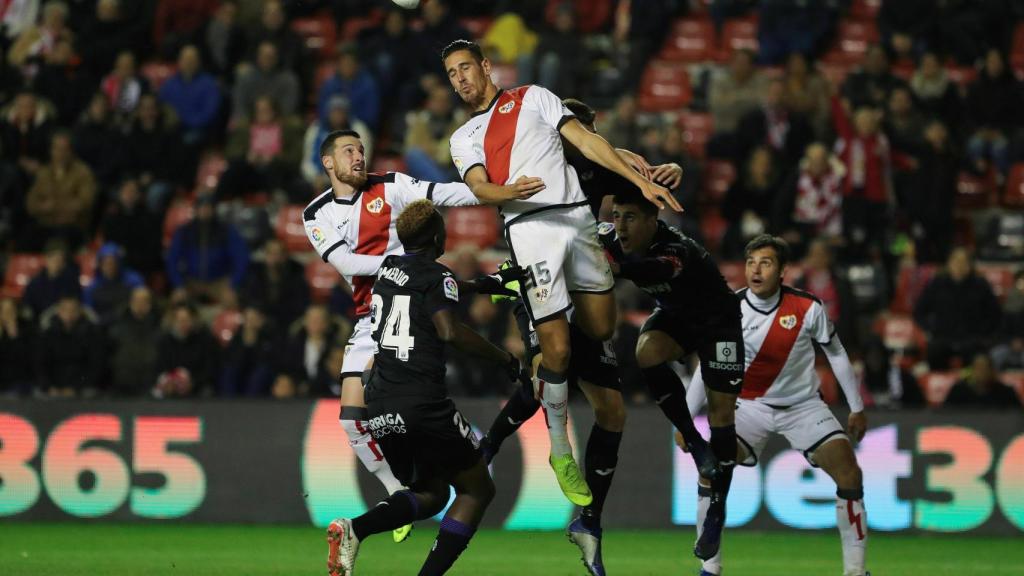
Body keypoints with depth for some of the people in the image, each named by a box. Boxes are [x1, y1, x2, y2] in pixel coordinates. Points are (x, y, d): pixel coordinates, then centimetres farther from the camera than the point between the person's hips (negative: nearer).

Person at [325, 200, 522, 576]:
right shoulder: (436, 275, -5)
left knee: (431, 494, 21)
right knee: (477, 489, 9)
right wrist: (502, 358, -9)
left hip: (379, 407, 7)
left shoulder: (388, 268, 17)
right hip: (422, 403, -7)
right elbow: (448, 331, -21)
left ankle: (354, 529, -8)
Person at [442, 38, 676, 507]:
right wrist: (511, 191, -25)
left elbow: (587, 141, 9)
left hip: (576, 216, 1)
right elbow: (479, 187, -1)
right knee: (557, 349, -10)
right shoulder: (463, 139, 17)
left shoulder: (533, 98, 16)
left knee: (601, 331, 3)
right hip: (529, 227, -1)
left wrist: (641, 181, 0)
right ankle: (560, 453, 2)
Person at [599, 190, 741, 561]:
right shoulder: (613, 239, -20)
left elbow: (654, 270, -60)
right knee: (647, 355, -27)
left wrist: (616, 267, -77)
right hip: (675, 314, 5)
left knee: (720, 408, -7)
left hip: (716, 318, -5)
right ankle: (693, 443, -9)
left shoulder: (678, 251, -39)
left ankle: (718, 509, 7)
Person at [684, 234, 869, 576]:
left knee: (848, 471, -16)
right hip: (751, 404, 0)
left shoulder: (807, 307, -14)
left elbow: (836, 354, 0)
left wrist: (856, 408, 4)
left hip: (803, 404, 0)